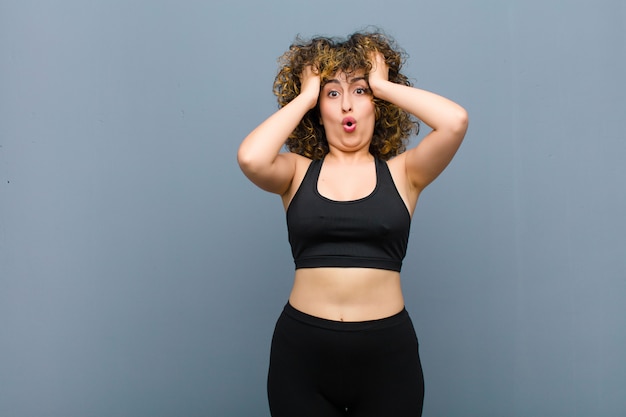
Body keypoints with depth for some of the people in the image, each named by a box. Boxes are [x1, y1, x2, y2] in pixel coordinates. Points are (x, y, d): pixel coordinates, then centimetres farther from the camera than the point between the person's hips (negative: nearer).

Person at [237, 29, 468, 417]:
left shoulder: (402, 172, 2)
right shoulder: (298, 171, 3)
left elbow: (455, 121, -13)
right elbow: (250, 157, -17)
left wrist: (384, 85, -2)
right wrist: (304, 96, -5)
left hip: (387, 350, 0)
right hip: (302, 349, 0)